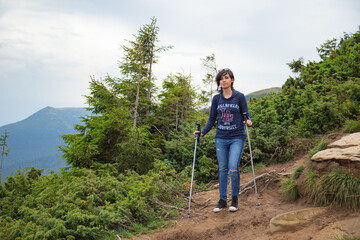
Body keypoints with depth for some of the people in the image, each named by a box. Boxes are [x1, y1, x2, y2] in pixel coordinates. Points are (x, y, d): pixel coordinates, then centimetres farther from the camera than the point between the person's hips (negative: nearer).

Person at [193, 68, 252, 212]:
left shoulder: (239, 97, 1)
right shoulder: (216, 99, 9)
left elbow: (246, 114, 3)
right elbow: (212, 120, 12)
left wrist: (248, 121, -19)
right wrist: (202, 132, 0)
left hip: (237, 137, -3)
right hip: (221, 138, 3)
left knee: (233, 168, -12)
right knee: (222, 169, 5)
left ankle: (235, 198, 7)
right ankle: (222, 200, 17)